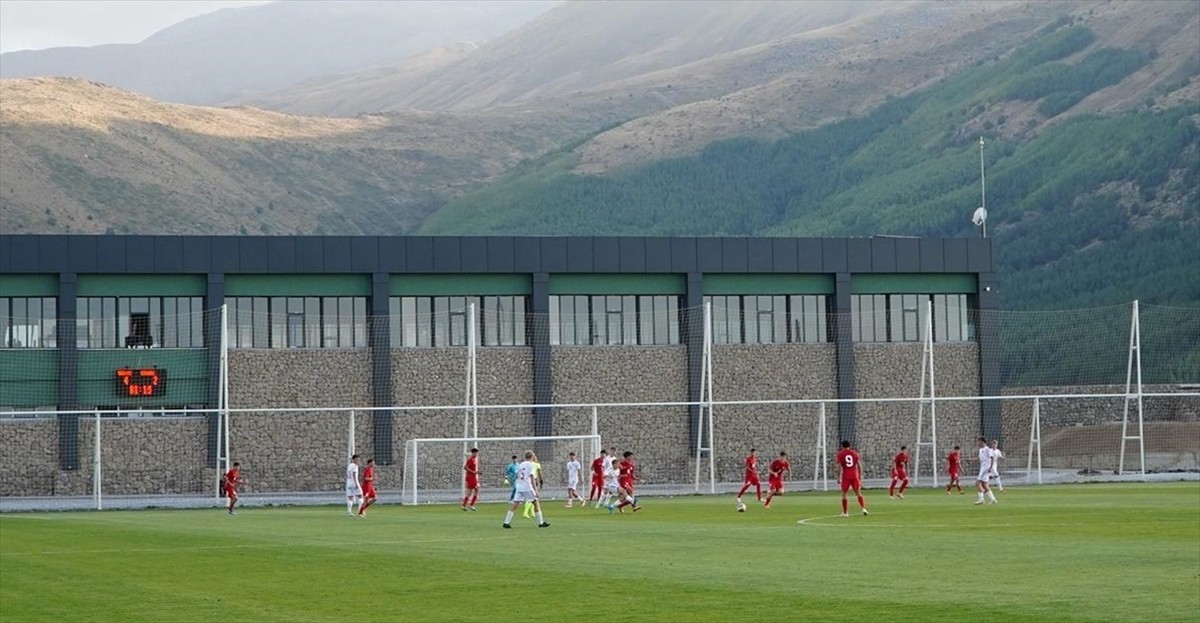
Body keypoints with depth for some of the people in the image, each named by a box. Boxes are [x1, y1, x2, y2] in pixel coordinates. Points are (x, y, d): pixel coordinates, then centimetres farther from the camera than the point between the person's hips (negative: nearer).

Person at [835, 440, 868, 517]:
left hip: (846, 476, -2)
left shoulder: (840, 454, 0)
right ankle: (863, 508, -3)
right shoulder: (854, 453, 8)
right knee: (858, 493, 12)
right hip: (855, 475, 2)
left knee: (843, 494, 8)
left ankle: (845, 512, 6)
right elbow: (859, 465, 6)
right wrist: (860, 476, 14)